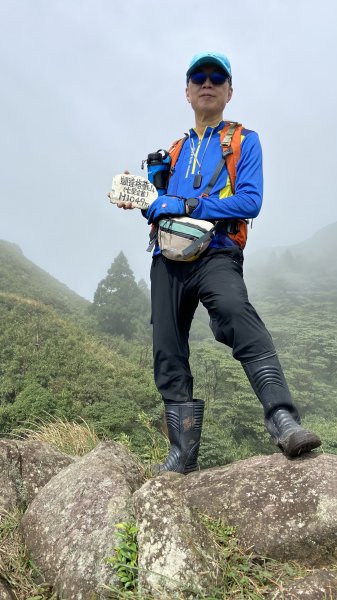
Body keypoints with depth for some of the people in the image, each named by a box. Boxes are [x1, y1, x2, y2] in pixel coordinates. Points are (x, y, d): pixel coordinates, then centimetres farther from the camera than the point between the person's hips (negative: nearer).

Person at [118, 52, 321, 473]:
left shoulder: (244, 141, 10)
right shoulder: (174, 150, 24)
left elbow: (250, 201, -7)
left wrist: (186, 204, -11)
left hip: (216, 253, -5)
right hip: (168, 257, 5)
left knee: (237, 315, -35)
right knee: (168, 355, 1)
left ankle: (283, 421, -41)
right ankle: (183, 453, 10)